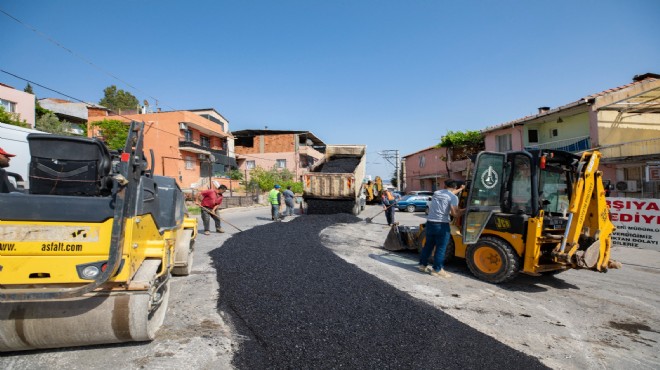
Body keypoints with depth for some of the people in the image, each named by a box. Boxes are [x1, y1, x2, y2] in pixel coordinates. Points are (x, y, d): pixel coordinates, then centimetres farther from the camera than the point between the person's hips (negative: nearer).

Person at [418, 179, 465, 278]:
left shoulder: (436, 193, 12)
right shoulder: (453, 197, -7)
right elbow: (454, 214, -15)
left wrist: (460, 189, 44)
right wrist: (463, 211, 4)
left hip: (430, 222, 6)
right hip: (442, 225, -6)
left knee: (428, 245, 18)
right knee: (440, 248, 3)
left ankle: (423, 264, 27)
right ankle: (437, 270, 9)